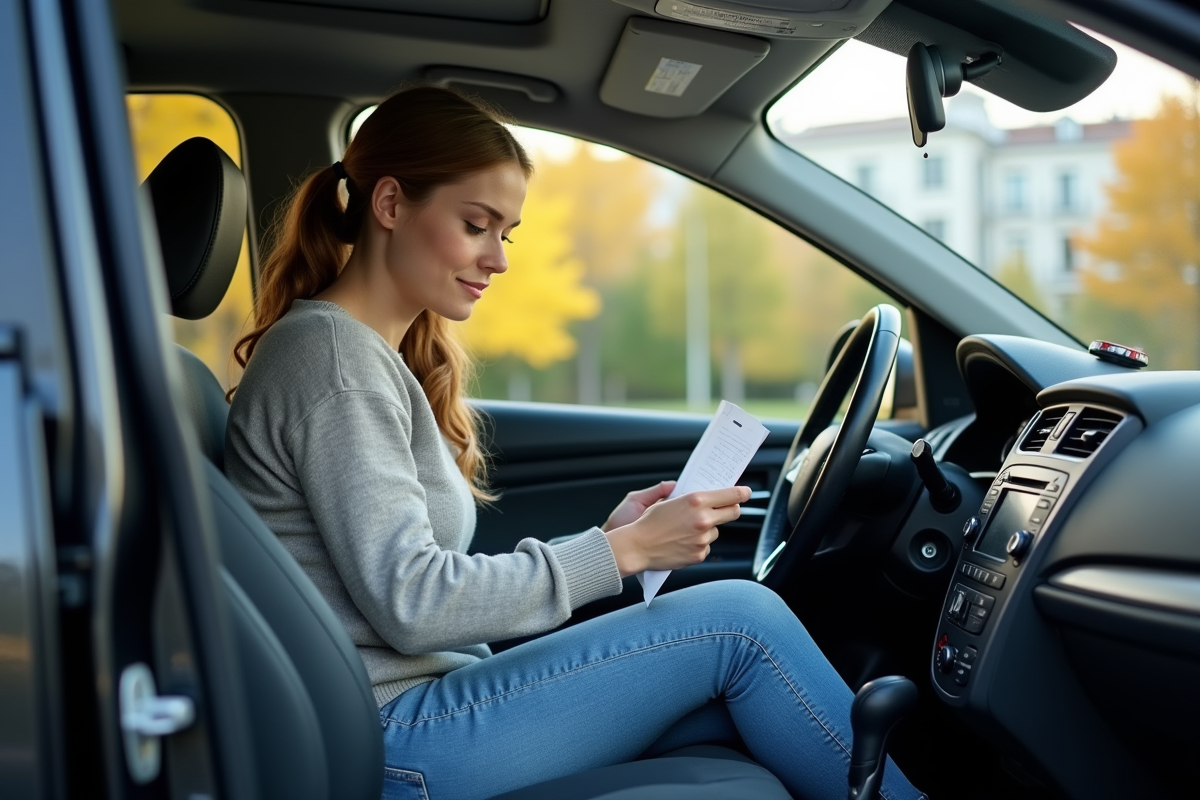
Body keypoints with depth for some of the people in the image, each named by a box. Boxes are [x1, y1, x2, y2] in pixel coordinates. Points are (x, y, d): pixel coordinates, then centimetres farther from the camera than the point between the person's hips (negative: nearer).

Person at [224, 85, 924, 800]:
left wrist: (606, 538, 0)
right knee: (739, 621, -11)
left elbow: (445, 581, 11)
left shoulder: (383, 357, 16)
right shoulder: (330, 353, -14)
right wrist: (622, 552, -15)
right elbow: (411, 603, -20)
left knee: (748, 703, -2)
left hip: (421, 707, 9)